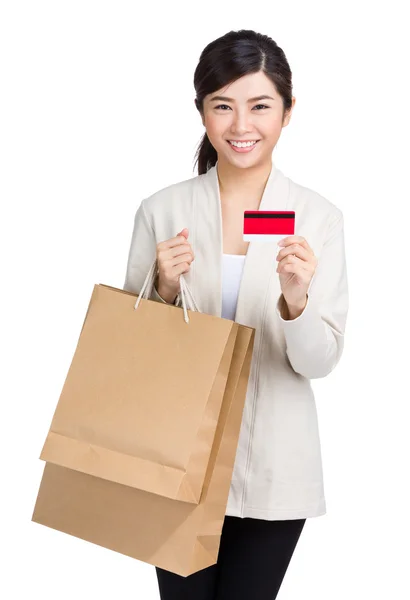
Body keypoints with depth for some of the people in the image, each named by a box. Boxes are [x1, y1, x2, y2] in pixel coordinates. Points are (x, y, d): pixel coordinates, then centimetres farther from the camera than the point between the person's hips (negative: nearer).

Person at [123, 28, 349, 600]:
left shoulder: (319, 217, -6)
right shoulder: (161, 210, -4)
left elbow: (319, 362, -7)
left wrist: (295, 300, -26)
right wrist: (165, 290, -17)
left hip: (274, 465, 0)